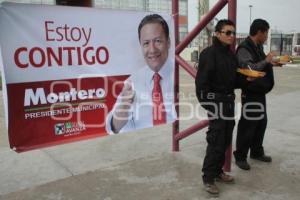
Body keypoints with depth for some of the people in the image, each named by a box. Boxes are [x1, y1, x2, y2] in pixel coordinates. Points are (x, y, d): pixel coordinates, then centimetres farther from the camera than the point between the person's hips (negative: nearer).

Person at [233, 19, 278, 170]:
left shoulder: (258, 47, 11)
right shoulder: (244, 49, -18)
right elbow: (249, 69, -30)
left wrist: (273, 63, 8)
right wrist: (266, 61, -20)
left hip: (260, 92, 10)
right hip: (250, 94, -9)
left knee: (261, 122, 18)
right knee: (247, 126, -1)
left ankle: (257, 152, 34)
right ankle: (240, 157, 13)